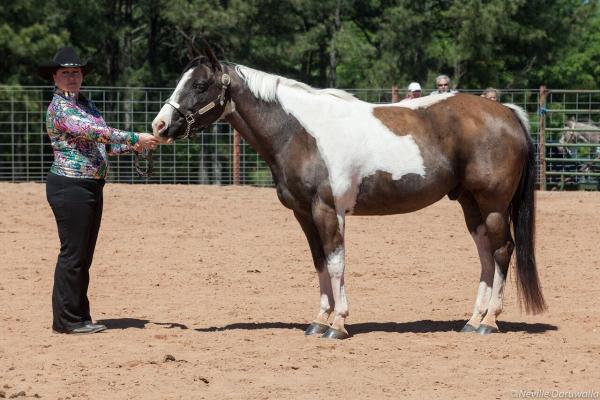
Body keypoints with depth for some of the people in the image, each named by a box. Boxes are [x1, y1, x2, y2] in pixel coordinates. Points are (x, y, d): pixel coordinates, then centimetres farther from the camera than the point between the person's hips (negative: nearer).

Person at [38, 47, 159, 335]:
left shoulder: (84, 103, 14)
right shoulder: (59, 108, -13)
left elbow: (101, 142, 19)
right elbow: (95, 132, -25)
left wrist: (134, 146, 4)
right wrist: (135, 138, -24)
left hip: (92, 187, 9)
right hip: (70, 187, -9)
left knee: (84, 255, 12)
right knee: (73, 254, -5)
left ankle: (80, 316, 19)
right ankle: (66, 320, 0)